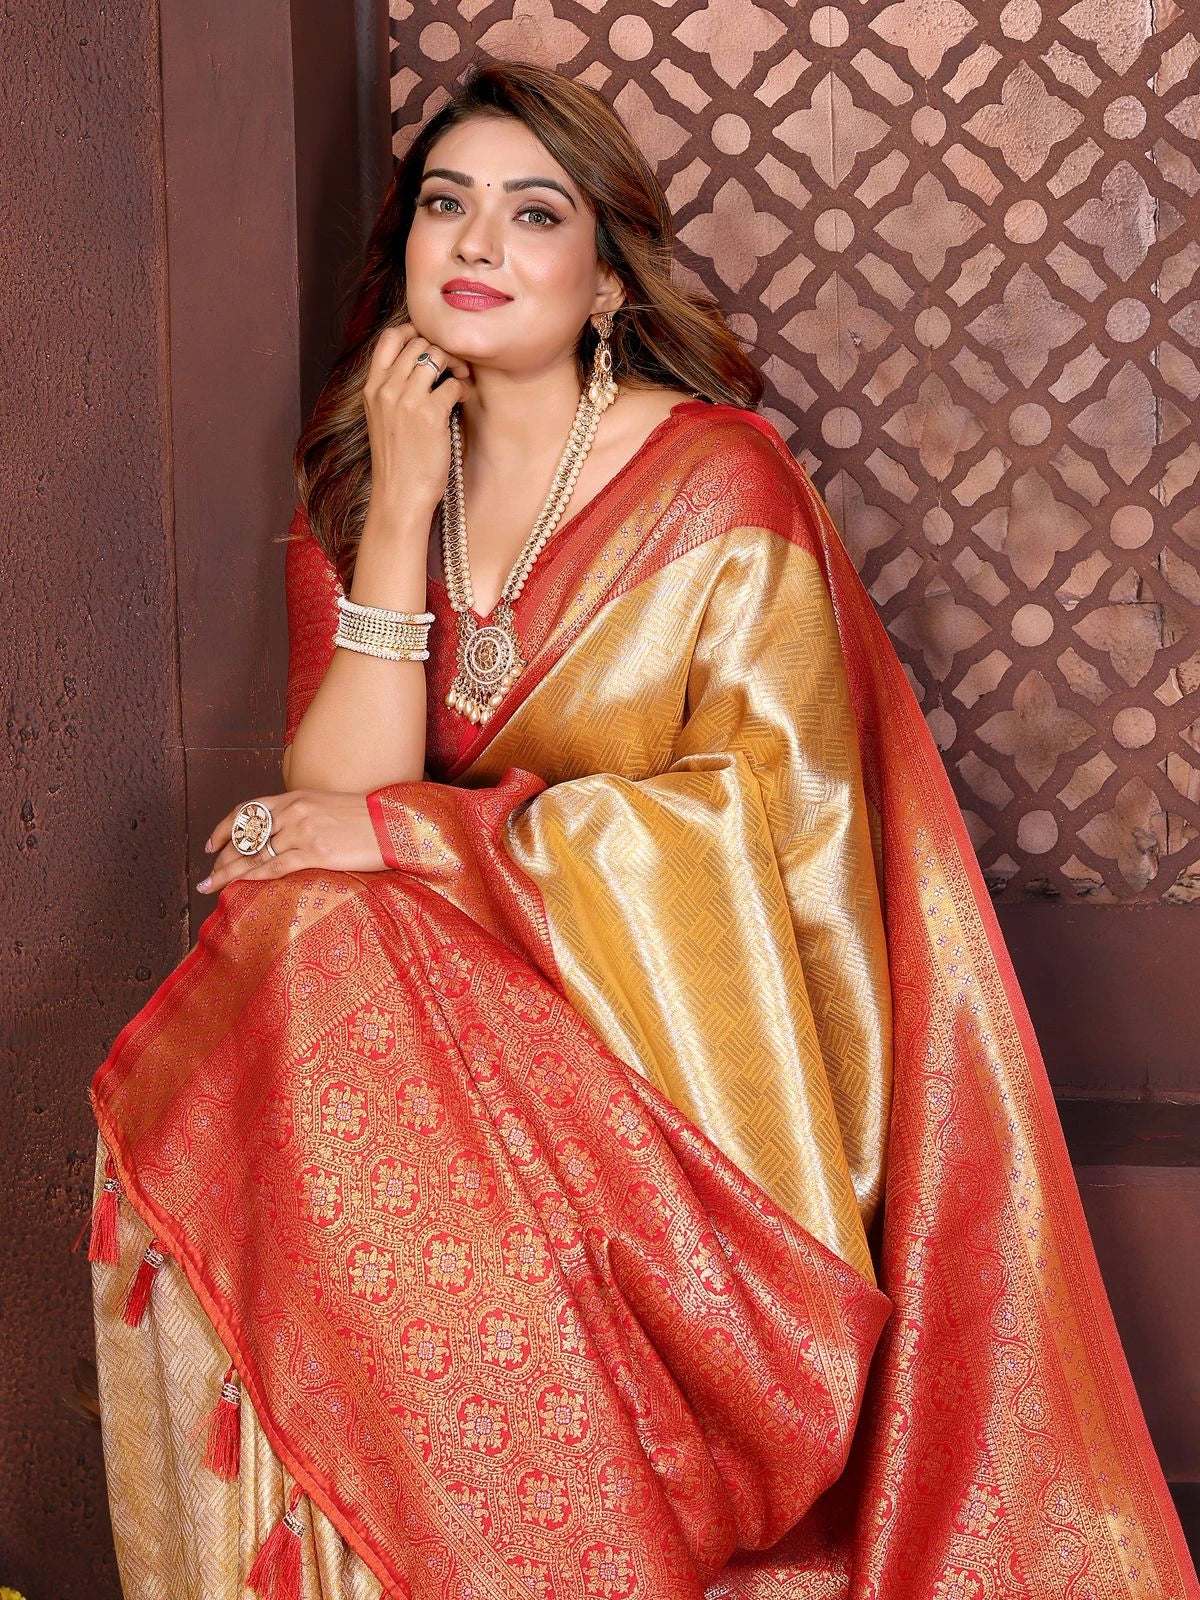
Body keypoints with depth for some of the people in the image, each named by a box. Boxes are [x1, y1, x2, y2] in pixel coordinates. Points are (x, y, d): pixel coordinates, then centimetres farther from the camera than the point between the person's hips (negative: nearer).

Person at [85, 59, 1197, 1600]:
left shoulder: (718, 482, -6)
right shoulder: (355, 493, 7)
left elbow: (759, 810, -14)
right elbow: (332, 809, -4)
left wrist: (398, 833, -15)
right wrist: (399, 511, -11)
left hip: (681, 1039, -4)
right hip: (450, 997, 4)